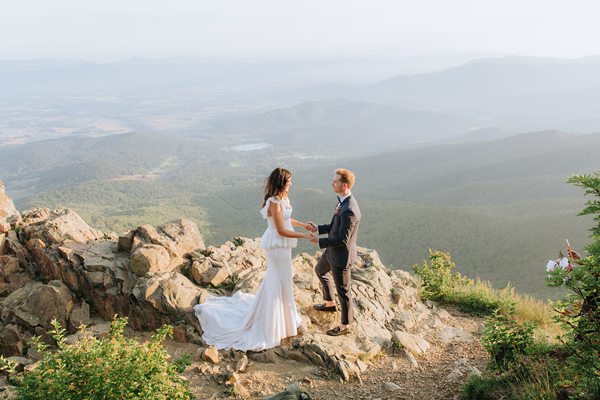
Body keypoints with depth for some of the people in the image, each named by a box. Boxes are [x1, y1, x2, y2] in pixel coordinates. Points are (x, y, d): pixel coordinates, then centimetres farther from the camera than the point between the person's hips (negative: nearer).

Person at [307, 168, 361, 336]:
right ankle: (329, 303, 53)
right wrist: (318, 228, 0)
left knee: (343, 291, 8)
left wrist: (319, 241, -18)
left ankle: (345, 325, 29)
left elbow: (342, 240, -29)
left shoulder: (349, 210, -34)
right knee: (320, 271, 32)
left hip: (341, 255, -10)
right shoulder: (343, 201, -2)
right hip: (332, 250, 11)